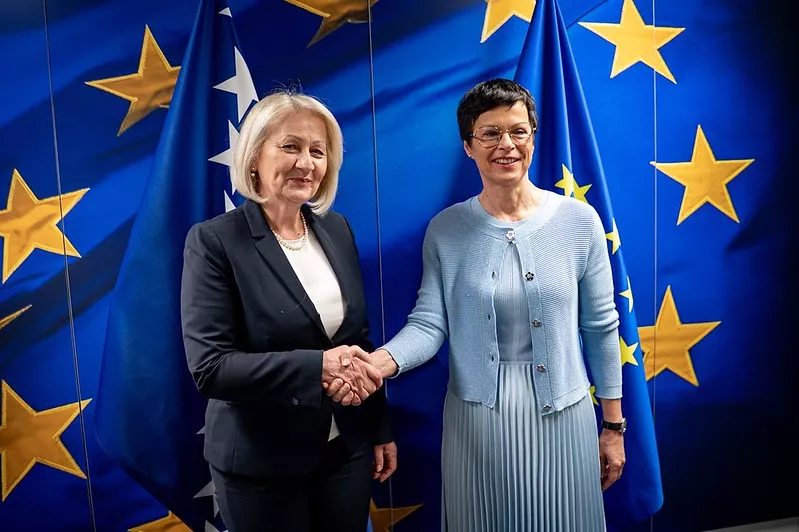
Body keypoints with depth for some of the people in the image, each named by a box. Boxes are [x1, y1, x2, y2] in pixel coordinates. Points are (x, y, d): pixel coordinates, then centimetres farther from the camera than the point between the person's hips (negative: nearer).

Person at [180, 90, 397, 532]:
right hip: (261, 464, -4)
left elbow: (359, 340, 7)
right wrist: (317, 366, -27)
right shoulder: (214, 241, -14)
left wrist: (381, 428, 10)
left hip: (347, 449, 5)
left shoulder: (337, 230, 1)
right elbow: (208, 367, -19)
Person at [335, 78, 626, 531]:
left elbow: (601, 326, 0)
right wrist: (380, 362, -29)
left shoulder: (579, 220, -5)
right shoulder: (446, 230, -4)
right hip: (475, 421, 0)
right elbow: (429, 322, -8)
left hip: (561, 416, 0)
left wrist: (613, 425, 5)